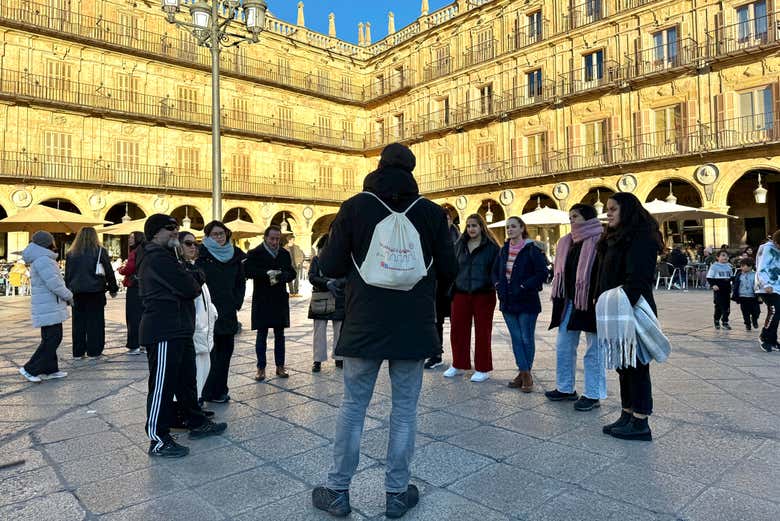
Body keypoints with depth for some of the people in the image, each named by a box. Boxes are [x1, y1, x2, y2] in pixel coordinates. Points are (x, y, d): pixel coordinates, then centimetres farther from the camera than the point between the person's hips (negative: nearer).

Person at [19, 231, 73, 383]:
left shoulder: (42, 259, 17)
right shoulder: (43, 260, -17)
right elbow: (54, 283, -21)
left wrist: (64, 296, 15)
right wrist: (69, 296, -8)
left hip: (49, 306, 11)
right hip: (49, 307, -11)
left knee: (52, 338, 14)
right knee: (51, 339, -6)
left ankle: (50, 370, 20)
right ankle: (30, 369, 0)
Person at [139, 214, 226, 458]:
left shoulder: (165, 256, 20)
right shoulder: (158, 258, -15)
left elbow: (193, 280, 17)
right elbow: (189, 288, -20)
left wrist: (193, 278, -4)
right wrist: (195, 282, 1)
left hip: (178, 330, 11)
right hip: (164, 333, -11)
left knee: (186, 380, 19)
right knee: (163, 385, -3)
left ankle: (197, 423, 32)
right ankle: (158, 441, 7)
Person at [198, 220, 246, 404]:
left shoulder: (235, 254, 10)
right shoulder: (202, 254, -2)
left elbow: (241, 282, 14)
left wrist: (237, 303, 4)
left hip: (228, 311, 5)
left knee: (226, 349, 7)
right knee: (211, 350, -2)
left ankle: (218, 391, 17)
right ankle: (212, 392, 7)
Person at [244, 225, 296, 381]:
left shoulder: (284, 253, 9)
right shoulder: (255, 253, -3)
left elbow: (292, 273, 5)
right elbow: (248, 271, -18)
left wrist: (284, 275, -17)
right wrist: (266, 273, -29)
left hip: (280, 299, 4)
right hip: (262, 300, -4)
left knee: (279, 335, 11)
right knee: (262, 335, 4)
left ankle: (280, 366, 20)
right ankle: (261, 368, 13)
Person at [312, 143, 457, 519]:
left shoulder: (354, 208, -5)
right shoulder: (432, 212, -2)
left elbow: (330, 267, -4)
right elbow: (447, 271, 3)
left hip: (364, 326, 0)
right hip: (414, 327, 1)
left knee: (353, 407, 12)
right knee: (404, 410, 11)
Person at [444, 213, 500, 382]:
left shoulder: (491, 246, -1)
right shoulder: (459, 245, 10)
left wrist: (496, 286, -14)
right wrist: (451, 289, 8)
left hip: (483, 294, -3)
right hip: (461, 293, 4)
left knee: (482, 331, 4)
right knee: (457, 330, 5)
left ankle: (483, 369, 16)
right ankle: (459, 365, 21)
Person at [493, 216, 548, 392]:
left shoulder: (532, 250, -9)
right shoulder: (504, 250, 10)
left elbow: (542, 273, -14)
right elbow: (495, 271, 20)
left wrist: (523, 287, -17)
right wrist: (498, 285, 3)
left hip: (527, 302, -6)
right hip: (508, 302, 6)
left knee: (526, 338, 2)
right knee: (516, 338, 8)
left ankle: (526, 373, 17)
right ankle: (524, 373, 17)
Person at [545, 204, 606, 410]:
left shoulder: (599, 242, -11)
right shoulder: (567, 243, 12)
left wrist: (598, 300, -22)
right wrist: (560, 299, 13)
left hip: (589, 304, -8)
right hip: (569, 303, 8)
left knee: (593, 350, 4)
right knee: (563, 347, 12)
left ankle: (593, 394, 14)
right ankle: (565, 388, 26)